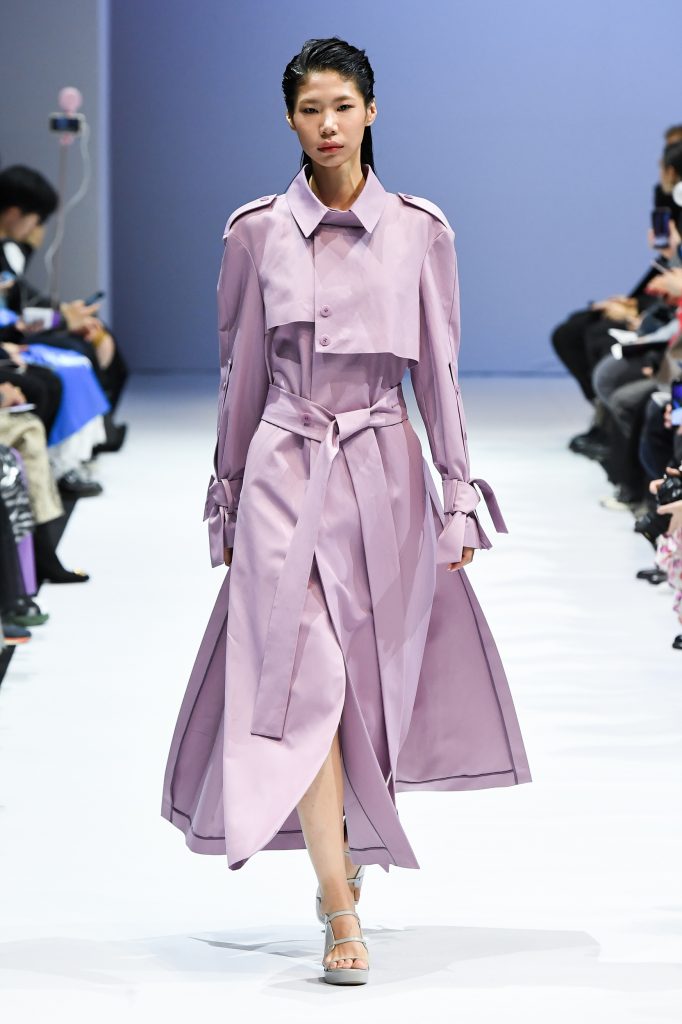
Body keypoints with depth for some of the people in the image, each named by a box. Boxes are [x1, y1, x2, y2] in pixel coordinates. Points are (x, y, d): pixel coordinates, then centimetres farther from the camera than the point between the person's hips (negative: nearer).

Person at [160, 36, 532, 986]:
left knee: (374, 681, 7)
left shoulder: (420, 230, 3)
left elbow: (439, 373, 6)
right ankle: (343, 919, -16)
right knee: (303, 681, -12)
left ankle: (347, 863, 28)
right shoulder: (257, 231, 1)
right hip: (286, 472, -1)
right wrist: (228, 499, 10)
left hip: (385, 475, 1)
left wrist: (459, 495, 3)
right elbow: (239, 375, 8)